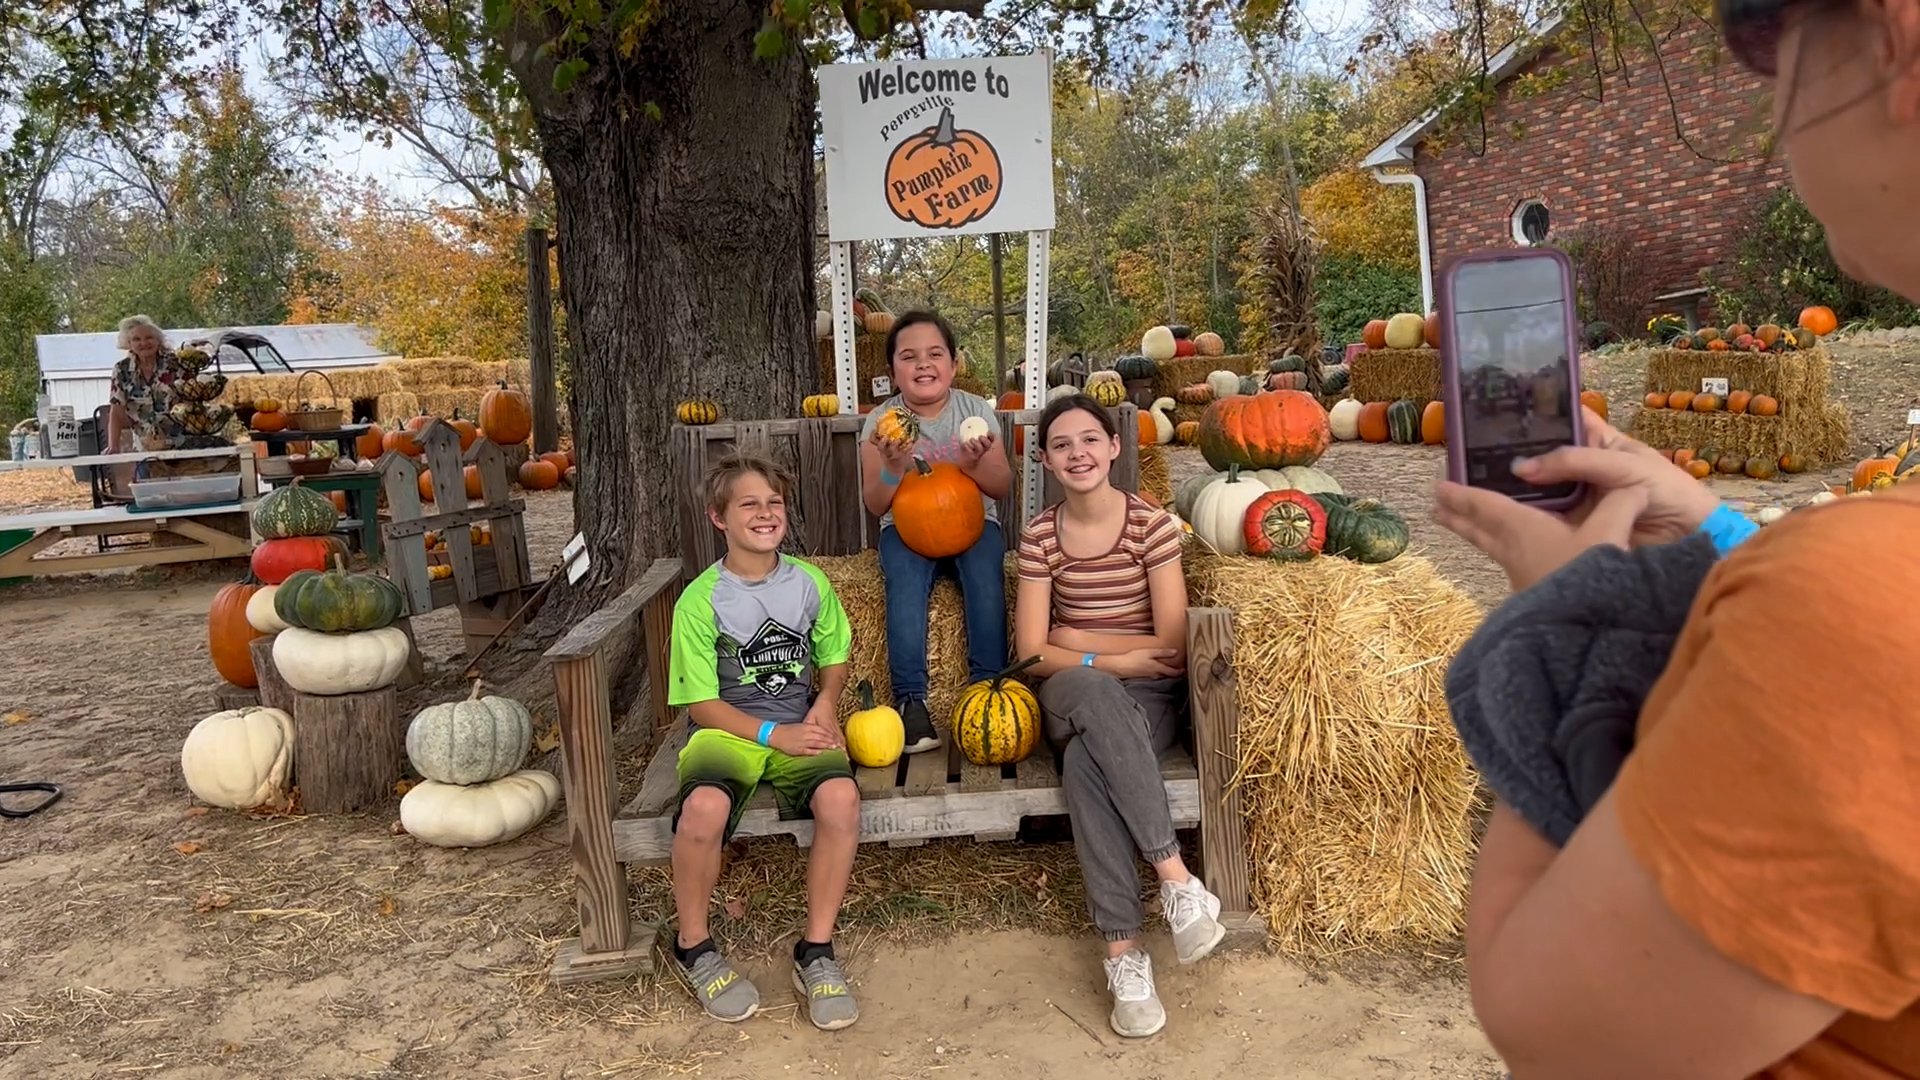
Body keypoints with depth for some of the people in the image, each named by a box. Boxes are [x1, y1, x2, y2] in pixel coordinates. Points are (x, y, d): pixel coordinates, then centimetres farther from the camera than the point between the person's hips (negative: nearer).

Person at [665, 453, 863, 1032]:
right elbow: (701, 703, -4)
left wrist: (824, 703, -3)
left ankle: (816, 951, -11)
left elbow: (835, 657, 19)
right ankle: (694, 946, -6)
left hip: (801, 730, 2)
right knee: (705, 807, -36)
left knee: (840, 795, -32)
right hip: (727, 732, -2)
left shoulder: (809, 583, 6)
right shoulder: (701, 600, -4)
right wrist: (773, 734, -14)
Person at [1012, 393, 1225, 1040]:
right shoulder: (1039, 537, 3)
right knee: (1089, 688, -36)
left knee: (1085, 761, -35)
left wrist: (1079, 642, -8)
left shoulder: (1152, 524, -4)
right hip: (1074, 701, 2)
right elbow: (1033, 656, -3)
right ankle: (1175, 877, -35)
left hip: (1148, 699, -1)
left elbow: (1171, 647, -7)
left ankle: (1122, 949, -28)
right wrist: (1114, 662, -16)